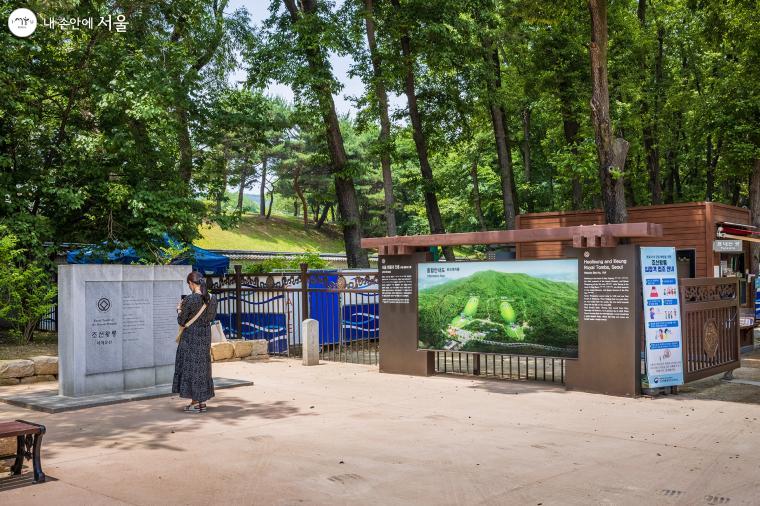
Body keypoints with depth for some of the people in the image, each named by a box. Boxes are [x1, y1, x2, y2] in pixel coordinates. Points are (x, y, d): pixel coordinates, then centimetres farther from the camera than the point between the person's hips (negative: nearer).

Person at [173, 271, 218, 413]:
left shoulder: (190, 299, -19)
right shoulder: (212, 298, -1)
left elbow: (181, 322, -10)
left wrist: (179, 310, 8)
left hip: (191, 336, -6)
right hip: (205, 335, 6)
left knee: (191, 366, 5)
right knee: (203, 366, 14)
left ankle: (195, 402, 7)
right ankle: (202, 401, 18)